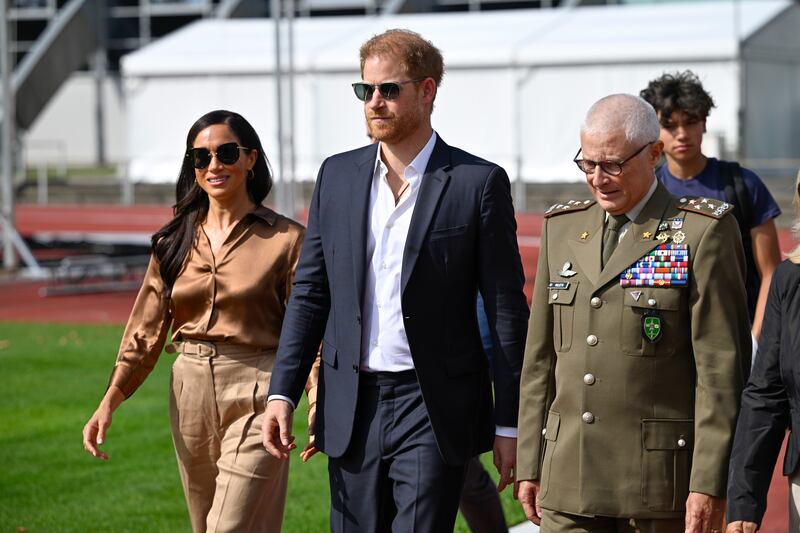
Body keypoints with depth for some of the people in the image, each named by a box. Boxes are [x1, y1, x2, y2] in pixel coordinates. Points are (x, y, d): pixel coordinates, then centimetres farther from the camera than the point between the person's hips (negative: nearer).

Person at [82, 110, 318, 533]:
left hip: (255, 400, -5)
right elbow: (146, 330, 8)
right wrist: (109, 402, -4)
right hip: (190, 393, 5)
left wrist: (320, 410, -20)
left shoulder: (285, 239, -4)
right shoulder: (175, 242, 8)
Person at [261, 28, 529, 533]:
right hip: (351, 410, 4)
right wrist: (282, 393, 2)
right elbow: (310, 294, 11)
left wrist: (509, 424, -5)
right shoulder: (337, 175, 8)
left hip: (435, 410, -4)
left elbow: (507, 310, -3)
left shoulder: (478, 183, -4)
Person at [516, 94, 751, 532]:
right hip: (569, 478, 4)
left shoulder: (703, 233, -5)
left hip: (660, 478, -4)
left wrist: (709, 482, -12)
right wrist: (529, 465, 11)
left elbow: (722, 367, -8)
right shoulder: (562, 228, 12)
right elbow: (540, 357, 14)